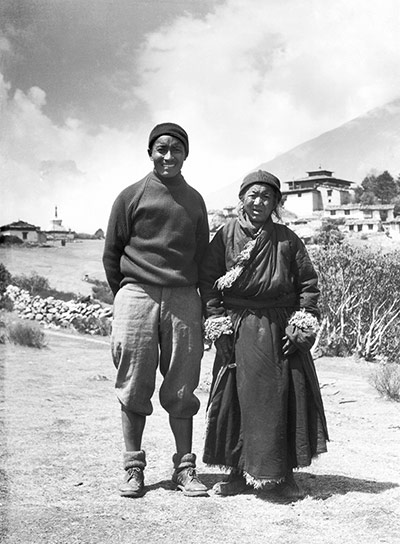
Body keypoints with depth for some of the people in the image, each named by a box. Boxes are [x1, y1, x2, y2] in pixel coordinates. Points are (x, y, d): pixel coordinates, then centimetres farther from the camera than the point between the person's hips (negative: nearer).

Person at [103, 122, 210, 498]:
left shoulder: (194, 200, 15)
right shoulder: (131, 196, 5)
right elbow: (111, 253, 8)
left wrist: (198, 296, 13)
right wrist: (126, 294, 7)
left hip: (184, 299, 2)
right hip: (137, 296, -2)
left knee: (181, 389, 3)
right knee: (134, 386, 0)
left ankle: (185, 468, 11)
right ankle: (133, 469, 10)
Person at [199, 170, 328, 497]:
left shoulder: (287, 240, 4)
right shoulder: (226, 236, 2)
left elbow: (309, 283, 4)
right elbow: (208, 281, 1)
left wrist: (301, 328, -4)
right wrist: (218, 327, -5)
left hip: (281, 331, 1)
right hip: (239, 332, -1)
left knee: (284, 398, 2)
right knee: (238, 399, 1)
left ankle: (283, 474, 14)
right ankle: (240, 471, 15)